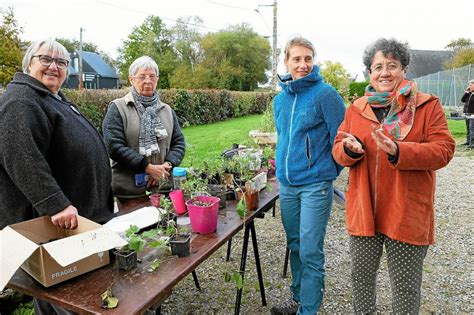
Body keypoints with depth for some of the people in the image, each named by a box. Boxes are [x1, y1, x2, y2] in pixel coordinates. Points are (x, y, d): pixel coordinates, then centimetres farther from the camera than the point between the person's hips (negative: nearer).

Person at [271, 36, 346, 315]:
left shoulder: (325, 93, -11)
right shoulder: (280, 98, 9)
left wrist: (326, 171, -1)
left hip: (315, 185, -6)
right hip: (286, 183, 6)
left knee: (310, 252, 0)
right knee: (295, 245, 18)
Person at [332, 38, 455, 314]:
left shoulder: (428, 105, -2)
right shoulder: (356, 108, 6)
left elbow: (443, 150, -10)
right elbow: (338, 151, 7)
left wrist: (398, 151, -25)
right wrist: (348, 148, -17)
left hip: (407, 213, -3)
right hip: (363, 209, 3)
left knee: (406, 285, 13)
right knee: (361, 276, 18)